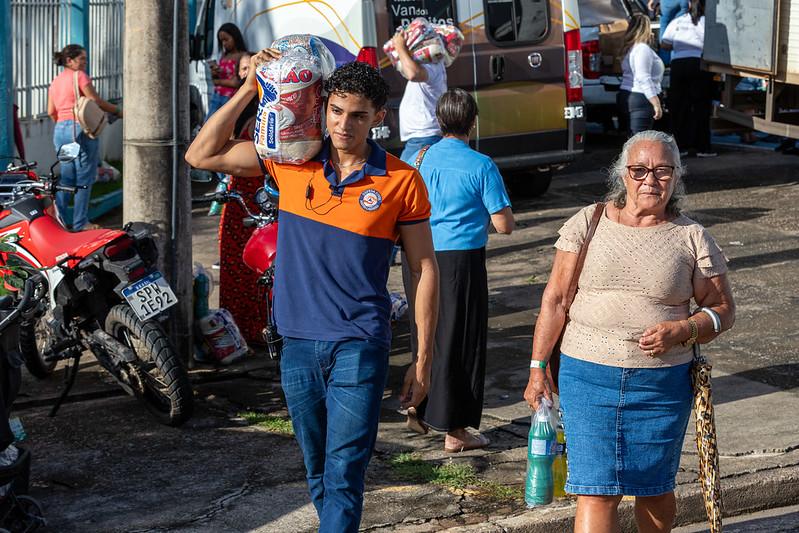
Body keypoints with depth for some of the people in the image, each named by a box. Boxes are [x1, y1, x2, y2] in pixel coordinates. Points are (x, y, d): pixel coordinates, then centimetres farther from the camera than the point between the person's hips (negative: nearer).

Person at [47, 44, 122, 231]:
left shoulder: (56, 81, 15)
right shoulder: (80, 76, -6)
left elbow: (51, 111, 13)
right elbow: (96, 101, -8)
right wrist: (118, 111, 2)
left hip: (60, 131, 8)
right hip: (80, 129, -8)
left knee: (66, 178, 14)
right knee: (84, 179, -2)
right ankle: (79, 224, -2)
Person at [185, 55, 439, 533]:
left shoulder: (402, 182, -5)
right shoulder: (291, 161, 2)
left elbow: (425, 269, 1)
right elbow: (202, 155, 4)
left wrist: (423, 359, -1)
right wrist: (249, 89, -4)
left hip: (359, 347, -4)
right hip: (298, 345, 4)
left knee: (344, 475, -9)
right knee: (318, 474, 15)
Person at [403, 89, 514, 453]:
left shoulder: (421, 160, 3)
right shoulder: (481, 166, -11)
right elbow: (504, 225, -10)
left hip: (426, 257, 5)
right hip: (463, 258, -5)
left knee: (427, 335, 20)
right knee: (462, 341, 3)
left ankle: (420, 411, 29)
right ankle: (455, 429, 7)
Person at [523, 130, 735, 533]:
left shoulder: (692, 239, 2)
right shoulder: (588, 223, 2)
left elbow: (722, 309, 5)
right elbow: (555, 299, 3)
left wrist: (680, 330, -14)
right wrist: (538, 368, 0)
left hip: (662, 384, 1)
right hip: (588, 377, 0)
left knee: (654, 488, 12)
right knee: (596, 491, -5)